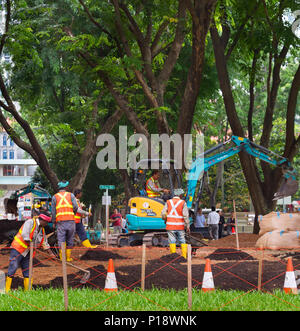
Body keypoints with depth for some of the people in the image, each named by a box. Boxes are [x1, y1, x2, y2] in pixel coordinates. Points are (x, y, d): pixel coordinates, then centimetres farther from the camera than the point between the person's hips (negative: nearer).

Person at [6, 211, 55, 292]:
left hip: (27, 253, 8)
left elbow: (45, 243, 20)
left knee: (27, 272, 6)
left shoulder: (42, 229, 13)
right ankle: (7, 290, -9)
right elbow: (24, 234, -23)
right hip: (18, 249, -8)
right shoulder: (30, 222, -12)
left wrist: (50, 253, 14)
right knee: (13, 268, -10)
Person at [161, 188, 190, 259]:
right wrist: (187, 226, -3)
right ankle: (184, 256, 7)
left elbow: (163, 213, -1)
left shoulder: (168, 202, 3)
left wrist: (165, 219, 19)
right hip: (180, 226, -1)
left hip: (170, 226, 1)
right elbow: (185, 215, -8)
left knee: (172, 241, 3)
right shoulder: (183, 203, -2)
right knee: (183, 241, 10)